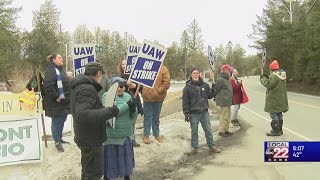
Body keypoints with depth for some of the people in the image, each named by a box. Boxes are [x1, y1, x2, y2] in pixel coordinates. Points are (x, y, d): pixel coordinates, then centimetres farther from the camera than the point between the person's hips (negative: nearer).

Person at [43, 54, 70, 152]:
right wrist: (56, 97, -23)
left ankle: (59, 138, 31)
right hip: (56, 103, -10)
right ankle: (57, 142, 10)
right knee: (57, 121, -1)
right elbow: (48, 86, -26)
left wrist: (67, 98, 18)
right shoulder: (51, 70, -14)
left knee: (62, 120, 17)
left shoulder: (60, 70, 19)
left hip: (64, 102, 10)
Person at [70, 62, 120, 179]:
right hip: (91, 139, -10)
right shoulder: (87, 89, -24)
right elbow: (83, 114, -36)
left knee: (88, 170, 26)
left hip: (86, 136, 10)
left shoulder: (79, 86, 8)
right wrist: (108, 112, -36)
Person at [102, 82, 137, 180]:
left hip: (127, 135, 5)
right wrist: (126, 105, -28)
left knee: (126, 157, 18)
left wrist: (133, 110, -15)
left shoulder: (128, 96, 4)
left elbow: (132, 116, 8)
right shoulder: (107, 96, -11)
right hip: (112, 136, -5)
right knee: (110, 158, 7)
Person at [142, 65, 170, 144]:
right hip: (147, 97, 1)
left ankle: (156, 135, 27)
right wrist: (143, 90, -4)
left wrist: (159, 91, -14)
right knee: (147, 116, 7)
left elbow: (166, 83, -10)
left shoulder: (163, 69, -5)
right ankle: (146, 136, 17)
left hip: (158, 97, 0)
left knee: (156, 117, 13)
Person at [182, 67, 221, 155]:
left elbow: (210, 96, 11)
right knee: (194, 131, 8)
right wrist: (186, 113, -10)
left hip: (204, 112, 3)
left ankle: (211, 146, 22)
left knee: (208, 130, 10)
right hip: (193, 113, -3)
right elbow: (185, 101, -5)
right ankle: (194, 148, 20)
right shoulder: (187, 87, -4)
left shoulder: (205, 85, 7)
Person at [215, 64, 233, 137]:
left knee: (228, 117, 14)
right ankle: (221, 131, 7)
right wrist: (218, 99, -7)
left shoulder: (226, 78, 16)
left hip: (228, 101, 10)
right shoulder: (220, 79, -16)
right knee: (224, 117, -4)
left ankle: (226, 130, 25)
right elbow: (216, 90, -15)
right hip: (223, 101, -10)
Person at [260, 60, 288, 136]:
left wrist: (262, 76, -14)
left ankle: (275, 131, 3)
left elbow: (268, 84, -26)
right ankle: (279, 130, 26)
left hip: (274, 100, -10)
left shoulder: (274, 76, -20)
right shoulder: (282, 75, 11)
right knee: (279, 114, 17)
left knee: (274, 115, -2)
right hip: (280, 100, 10)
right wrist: (265, 75, 9)